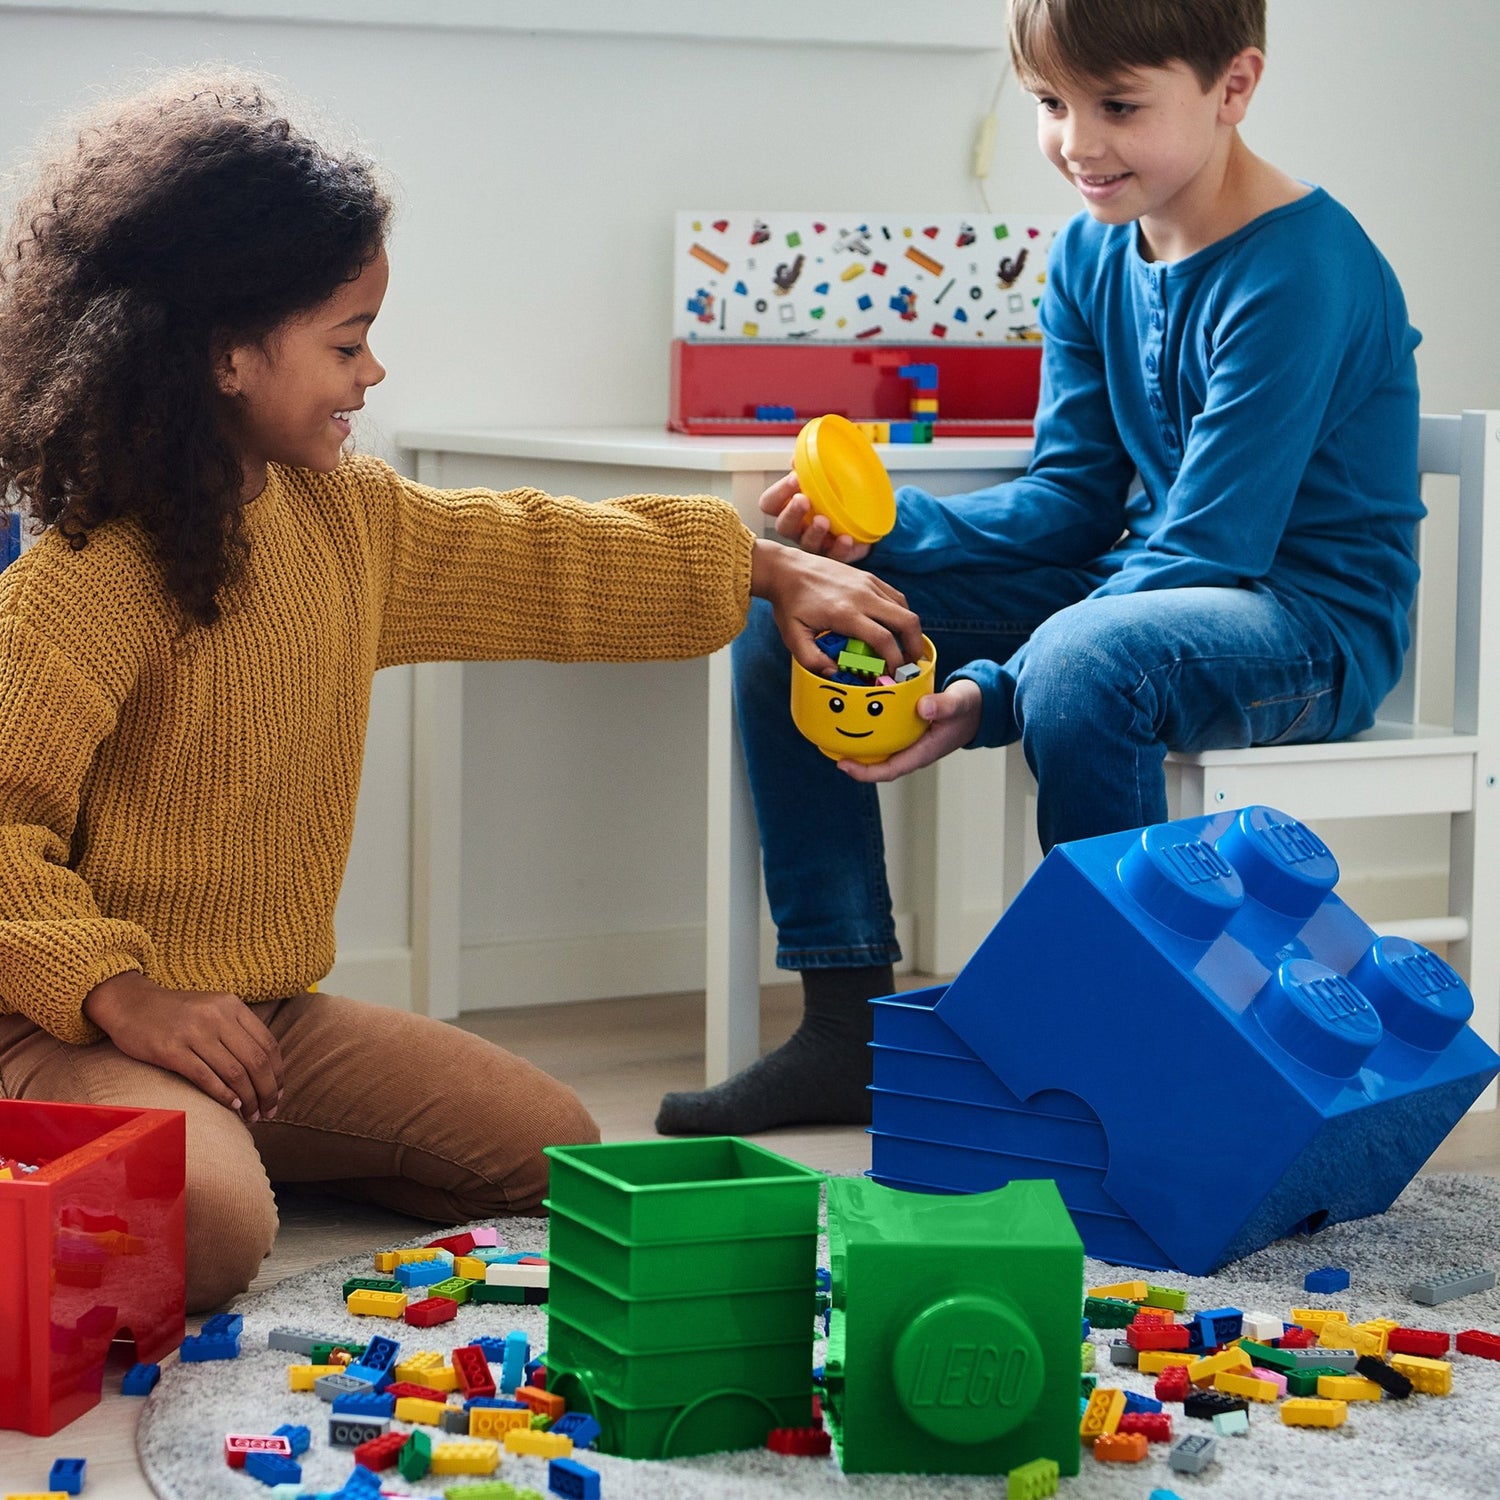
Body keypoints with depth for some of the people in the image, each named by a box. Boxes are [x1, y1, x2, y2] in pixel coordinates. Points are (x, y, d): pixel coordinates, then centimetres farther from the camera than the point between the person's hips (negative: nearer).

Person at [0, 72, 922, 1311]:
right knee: (206, 1232, -36)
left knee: (548, 1148, 7)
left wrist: (771, 572, 18)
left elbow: (535, 559, 18)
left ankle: (232, 1153, 11)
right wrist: (123, 994, -31)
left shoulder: (344, 518, 6)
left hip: (270, 1018, 9)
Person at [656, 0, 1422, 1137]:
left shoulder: (1300, 273, -21)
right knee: (780, 608, -1)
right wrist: (886, 527, -13)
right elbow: (1070, 500, 5)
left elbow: (1207, 549, -25)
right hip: (1133, 583, 9)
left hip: (1315, 620, -8)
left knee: (1077, 662, -41)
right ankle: (849, 1028, 3)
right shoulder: (1091, 254, 4)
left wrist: (988, 693, -32)